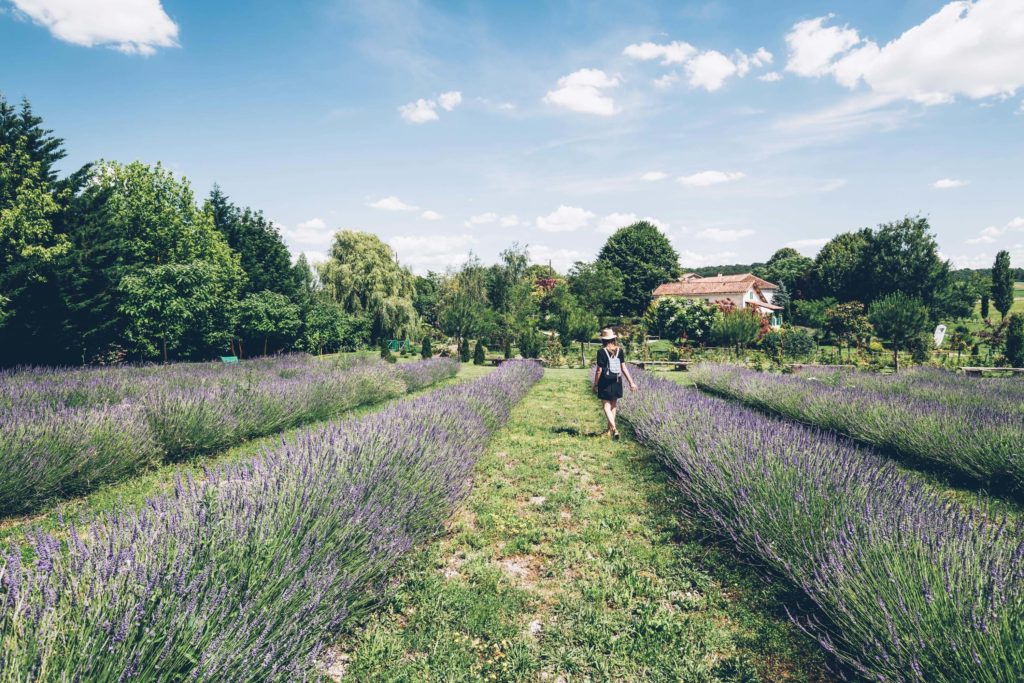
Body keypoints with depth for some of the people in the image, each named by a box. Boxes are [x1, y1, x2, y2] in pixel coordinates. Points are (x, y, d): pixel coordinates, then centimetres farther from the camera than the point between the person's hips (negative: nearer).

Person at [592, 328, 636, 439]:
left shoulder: (602, 352, -11)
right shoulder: (620, 350, 2)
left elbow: (599, 370, -10)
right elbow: (624, 368, 1)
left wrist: (595, 384, -2)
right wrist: (631, 382, 6)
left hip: (605, 382, -5)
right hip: (617, 382, 5)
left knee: (607, 406, -1)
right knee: (613, 405, 16)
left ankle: (614, 428, -19)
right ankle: (610, 429, 25)